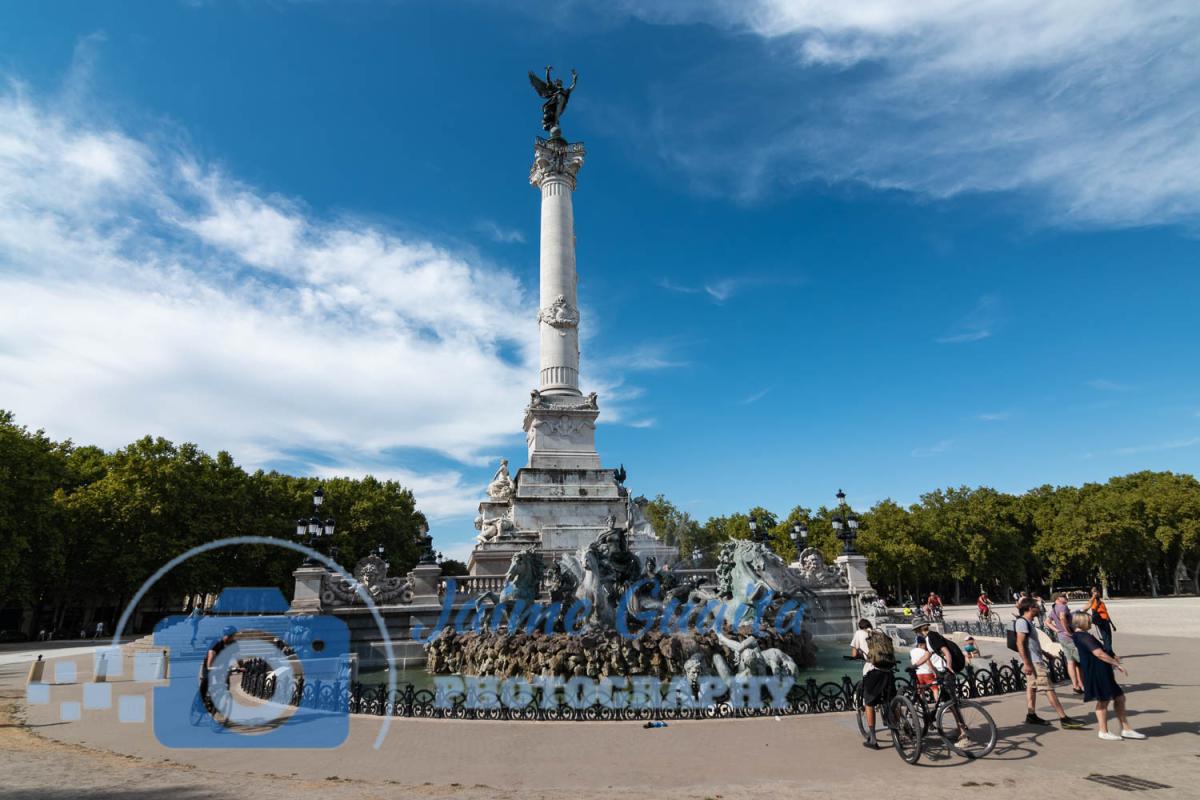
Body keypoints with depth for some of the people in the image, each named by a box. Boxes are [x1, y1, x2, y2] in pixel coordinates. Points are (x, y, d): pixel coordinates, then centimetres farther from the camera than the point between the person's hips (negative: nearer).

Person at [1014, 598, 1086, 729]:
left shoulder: (1027, 622, 16)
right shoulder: (1022, 622, -16)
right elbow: (1020, 643, -22)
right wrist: (1026, 663, -25)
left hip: (1035, 661, 10)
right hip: (1033, 662, -10)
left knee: (1031, 687, 11)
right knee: (1048, 689, -9)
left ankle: (1031, 716, 15)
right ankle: (1063, 718, -8)